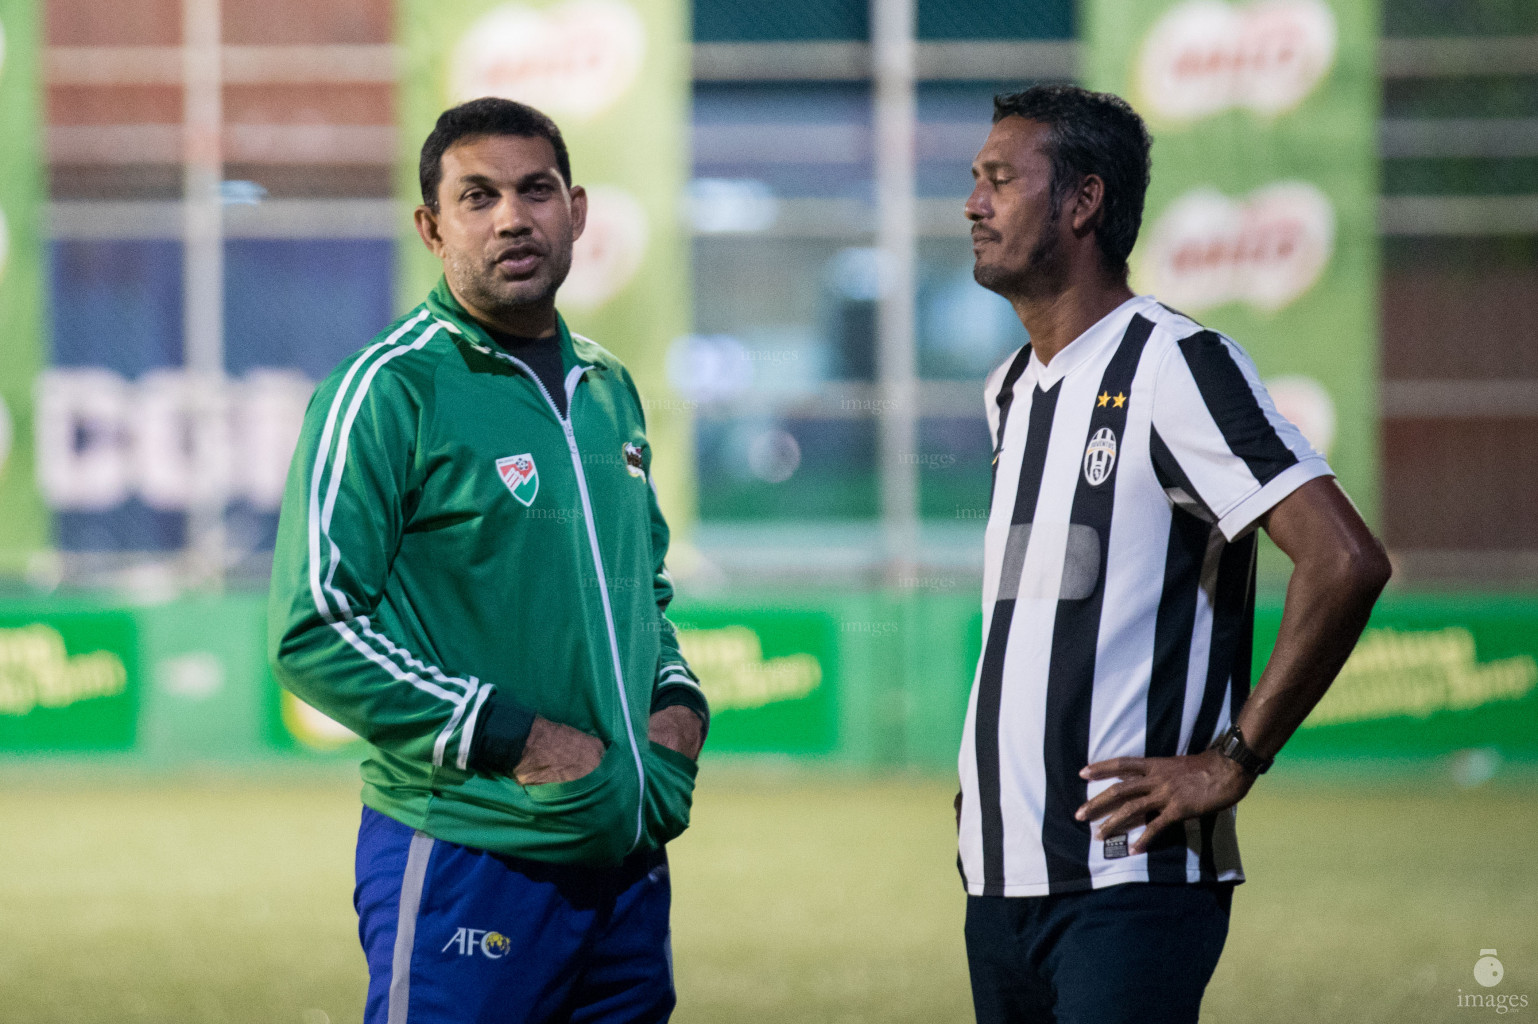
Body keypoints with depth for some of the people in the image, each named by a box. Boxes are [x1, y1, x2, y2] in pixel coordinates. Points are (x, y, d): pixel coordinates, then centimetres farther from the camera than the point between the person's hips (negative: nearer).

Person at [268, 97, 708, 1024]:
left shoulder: (607, 388, 15)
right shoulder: (389, 390, -8)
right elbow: (313, 633, -13)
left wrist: (679, 706, 6)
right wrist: (520, 741, -16)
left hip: (628, 861, 7)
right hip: (465, 866, -7)